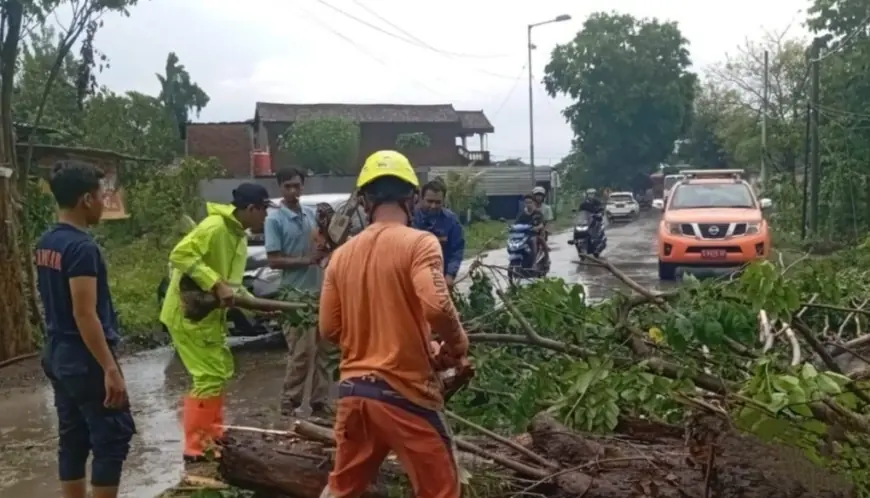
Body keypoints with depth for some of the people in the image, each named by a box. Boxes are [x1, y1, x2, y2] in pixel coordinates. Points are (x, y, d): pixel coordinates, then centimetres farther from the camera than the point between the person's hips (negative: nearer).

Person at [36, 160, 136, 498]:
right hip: (85, 361, -9)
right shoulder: (82, 247, -20)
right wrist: (110, 369, -23)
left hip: (57, 356, 9)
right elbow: (85, 315, -24)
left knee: (72, 439, 15)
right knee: (112, 439, 0)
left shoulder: (46, 244, 9)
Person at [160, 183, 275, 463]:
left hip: (210, 315, 11)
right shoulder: (214, 227, -19)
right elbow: (180, 255, -29)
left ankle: (213, 439, 30)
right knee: (210, 378, -9)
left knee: (220, 372, 18)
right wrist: (217, 285, -31)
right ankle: (195, 450, 0)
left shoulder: (239, 237, 12)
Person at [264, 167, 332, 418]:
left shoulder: (313, 214, 9)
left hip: (320, 289, 6)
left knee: (323, 350, 9)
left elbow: (326, 243, 18)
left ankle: (320, 403, 17)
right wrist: (306, 260, -20)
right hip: (295, 293, -6)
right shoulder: (274, 219, -7)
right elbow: (274, 260, -11)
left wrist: (326, 249, -6)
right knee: (300, 352, -5)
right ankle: (289, 403, 8)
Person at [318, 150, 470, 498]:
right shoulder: (419, 242, -11)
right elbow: (436, 306, -25)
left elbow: (329, 330, 8)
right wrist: (458, 344, -6)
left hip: (354, 390, 6)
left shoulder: (342, 254, 6)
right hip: (404, 392, -5)